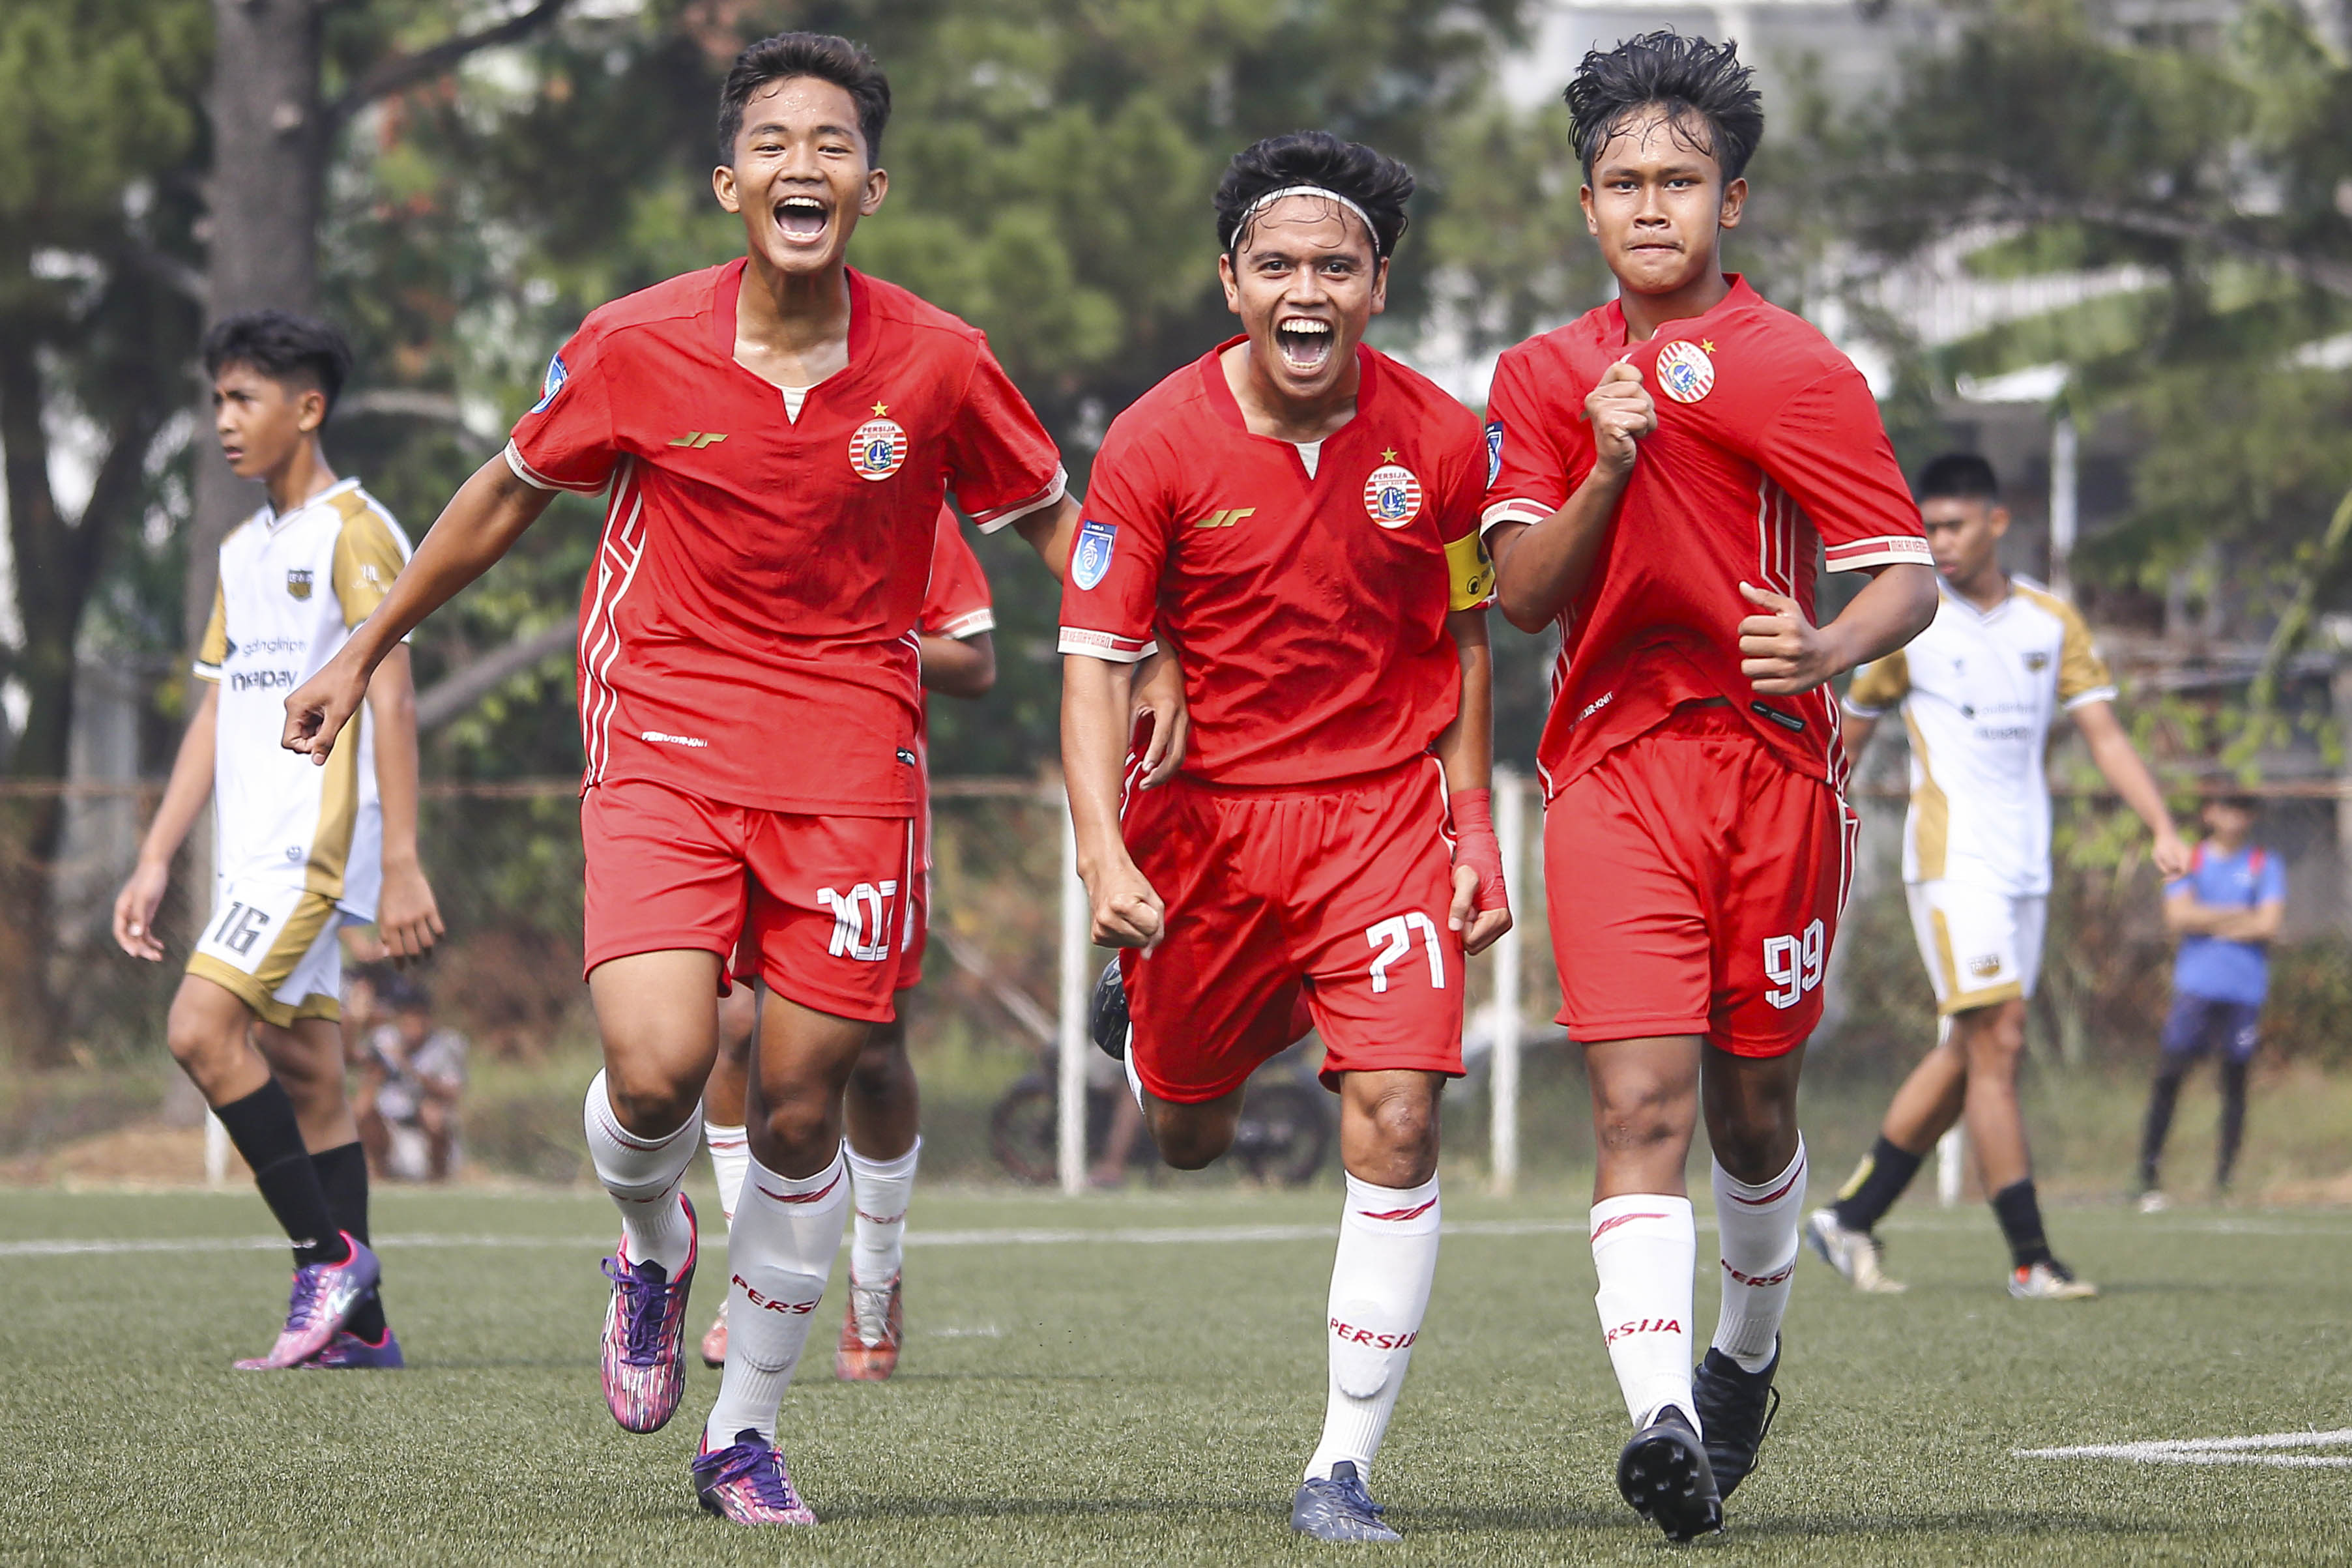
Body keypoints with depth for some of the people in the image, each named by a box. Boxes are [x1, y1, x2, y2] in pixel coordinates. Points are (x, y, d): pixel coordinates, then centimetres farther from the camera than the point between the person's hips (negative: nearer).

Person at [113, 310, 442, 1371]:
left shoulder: (353, 530, -6)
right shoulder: (243, 551, 19)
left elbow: (391, 701, -12)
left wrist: (402, 866, -18)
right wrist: (155, 863, 13)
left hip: (318, 835, -8)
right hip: (254, 846, 8)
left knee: (202, 1029, -19)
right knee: (304, 1076, 5)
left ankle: (328, 1254, -12)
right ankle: (355, 1324, 6)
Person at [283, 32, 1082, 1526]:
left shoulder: (940, 364, -6)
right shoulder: (636, 346, -6)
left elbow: (1057, 522, 9)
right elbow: (512, 493, 11)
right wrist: (364, 653, 16)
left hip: (852, 749, 1)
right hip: (663, 730, -1)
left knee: (800, 1114, 1)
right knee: (657, 1070, -19)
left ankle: (746, 1431, 20)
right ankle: (653, 1248, 18)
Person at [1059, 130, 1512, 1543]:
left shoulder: (1440, 442, -5)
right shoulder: (1159, 444, -11)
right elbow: (1098, 659, -12)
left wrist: (1475, 830, 6)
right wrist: (1104, 852, -24)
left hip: (1384, 813, 0)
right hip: (1206, 808, 0)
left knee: (1396, 1126, -16)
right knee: (1186, 1137, 14)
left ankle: (1345, 1466, -9)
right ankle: (1192, 1054, 56)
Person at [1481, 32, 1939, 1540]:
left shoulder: (1802, 372, -1)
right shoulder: (1545, 379, 10)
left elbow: (1910, 575, -5)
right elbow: (1521, 594, 3)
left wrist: (1831, 648, -27)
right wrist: (1606, 471, -14)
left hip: (1773, 763, -1)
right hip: (1613, 766, 1)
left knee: (1751, 1106, 11)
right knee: (1642, 1098, -15)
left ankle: (1747, 1349, 40)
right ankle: (1663, 1420, -28)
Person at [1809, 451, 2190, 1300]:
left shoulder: (2052, 621, 8)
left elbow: (2106, 734, 6)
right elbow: (1844, 737, 9)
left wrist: (2163, 829, -6)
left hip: (2026, 868, 5)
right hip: (1952, 860, -5)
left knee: (1965, 1056, 7)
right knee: (1996, 1045, -13)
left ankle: (1851, 1218, 19)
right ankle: (2030, 1260, -14)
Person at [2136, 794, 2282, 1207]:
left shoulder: (2265, 866, 9)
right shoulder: (2188, 862, 11)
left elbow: (2268, 926, -3)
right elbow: (2178, 917, -3)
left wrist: (2208, 923, -1)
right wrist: (2238, 915, -4)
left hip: (2245, 990, 0)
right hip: (2194, 986, 0)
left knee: (2235, 1080, 0)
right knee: (2169, 1076, -7)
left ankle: (2224, 1181, 5)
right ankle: (2149, 1176, -3)